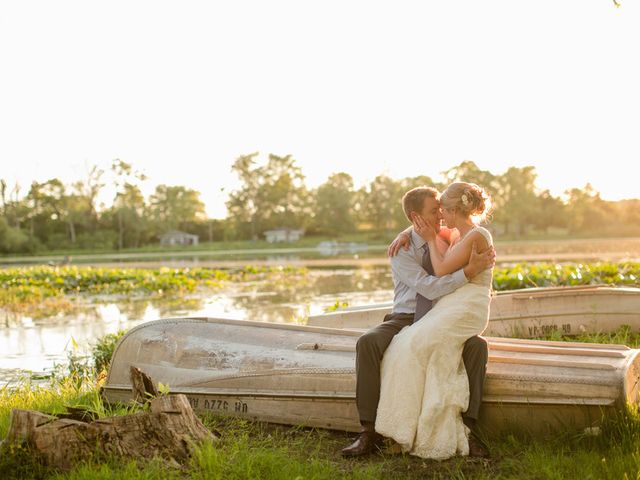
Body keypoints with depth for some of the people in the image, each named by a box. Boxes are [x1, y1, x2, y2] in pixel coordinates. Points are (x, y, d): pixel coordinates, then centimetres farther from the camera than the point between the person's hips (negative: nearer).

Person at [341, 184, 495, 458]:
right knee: (368, 343, -34)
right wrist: (470, 271, -31)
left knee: (477, 346, -30)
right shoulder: (401, 250, -10)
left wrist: (487, 259, -4)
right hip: (405, 320, -3)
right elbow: (429, 288, -23)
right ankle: (370, 433, -32)